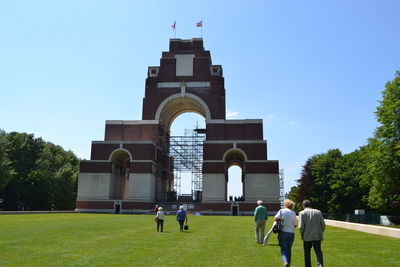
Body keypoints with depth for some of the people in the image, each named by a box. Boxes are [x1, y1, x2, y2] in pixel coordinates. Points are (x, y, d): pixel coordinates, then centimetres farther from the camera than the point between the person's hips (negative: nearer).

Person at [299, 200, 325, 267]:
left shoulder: (302, 213, -5)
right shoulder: (318, 212, 4)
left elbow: (301, 227, -11)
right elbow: (323, 224, -1)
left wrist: (302, 235, 5)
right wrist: (321, 232, 12)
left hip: (307, 237, -2)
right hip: (317, 236, 2)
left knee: (307, 252, 12)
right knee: (318, 251, 12)